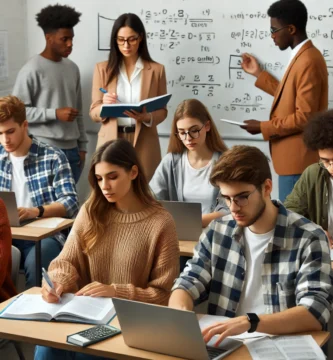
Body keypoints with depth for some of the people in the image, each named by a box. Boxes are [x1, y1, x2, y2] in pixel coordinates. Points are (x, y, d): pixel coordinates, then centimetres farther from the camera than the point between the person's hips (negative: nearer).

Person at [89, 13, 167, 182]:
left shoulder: (156, 69, 4)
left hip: (143, 143, 0)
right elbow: (94, 112, 4)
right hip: (111, 142, 0)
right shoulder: (102, 68, 5)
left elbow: (162, 111, 5)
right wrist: (105, 105, -18)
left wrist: (147, 117, -16)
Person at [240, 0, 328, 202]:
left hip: (298, 160, -10)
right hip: (295, 158, 10)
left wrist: (263, 127, -15)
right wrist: (258, 73, 22)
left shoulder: (308, 62, -20)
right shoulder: (302, 56, 13)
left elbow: (304, 117, -23)